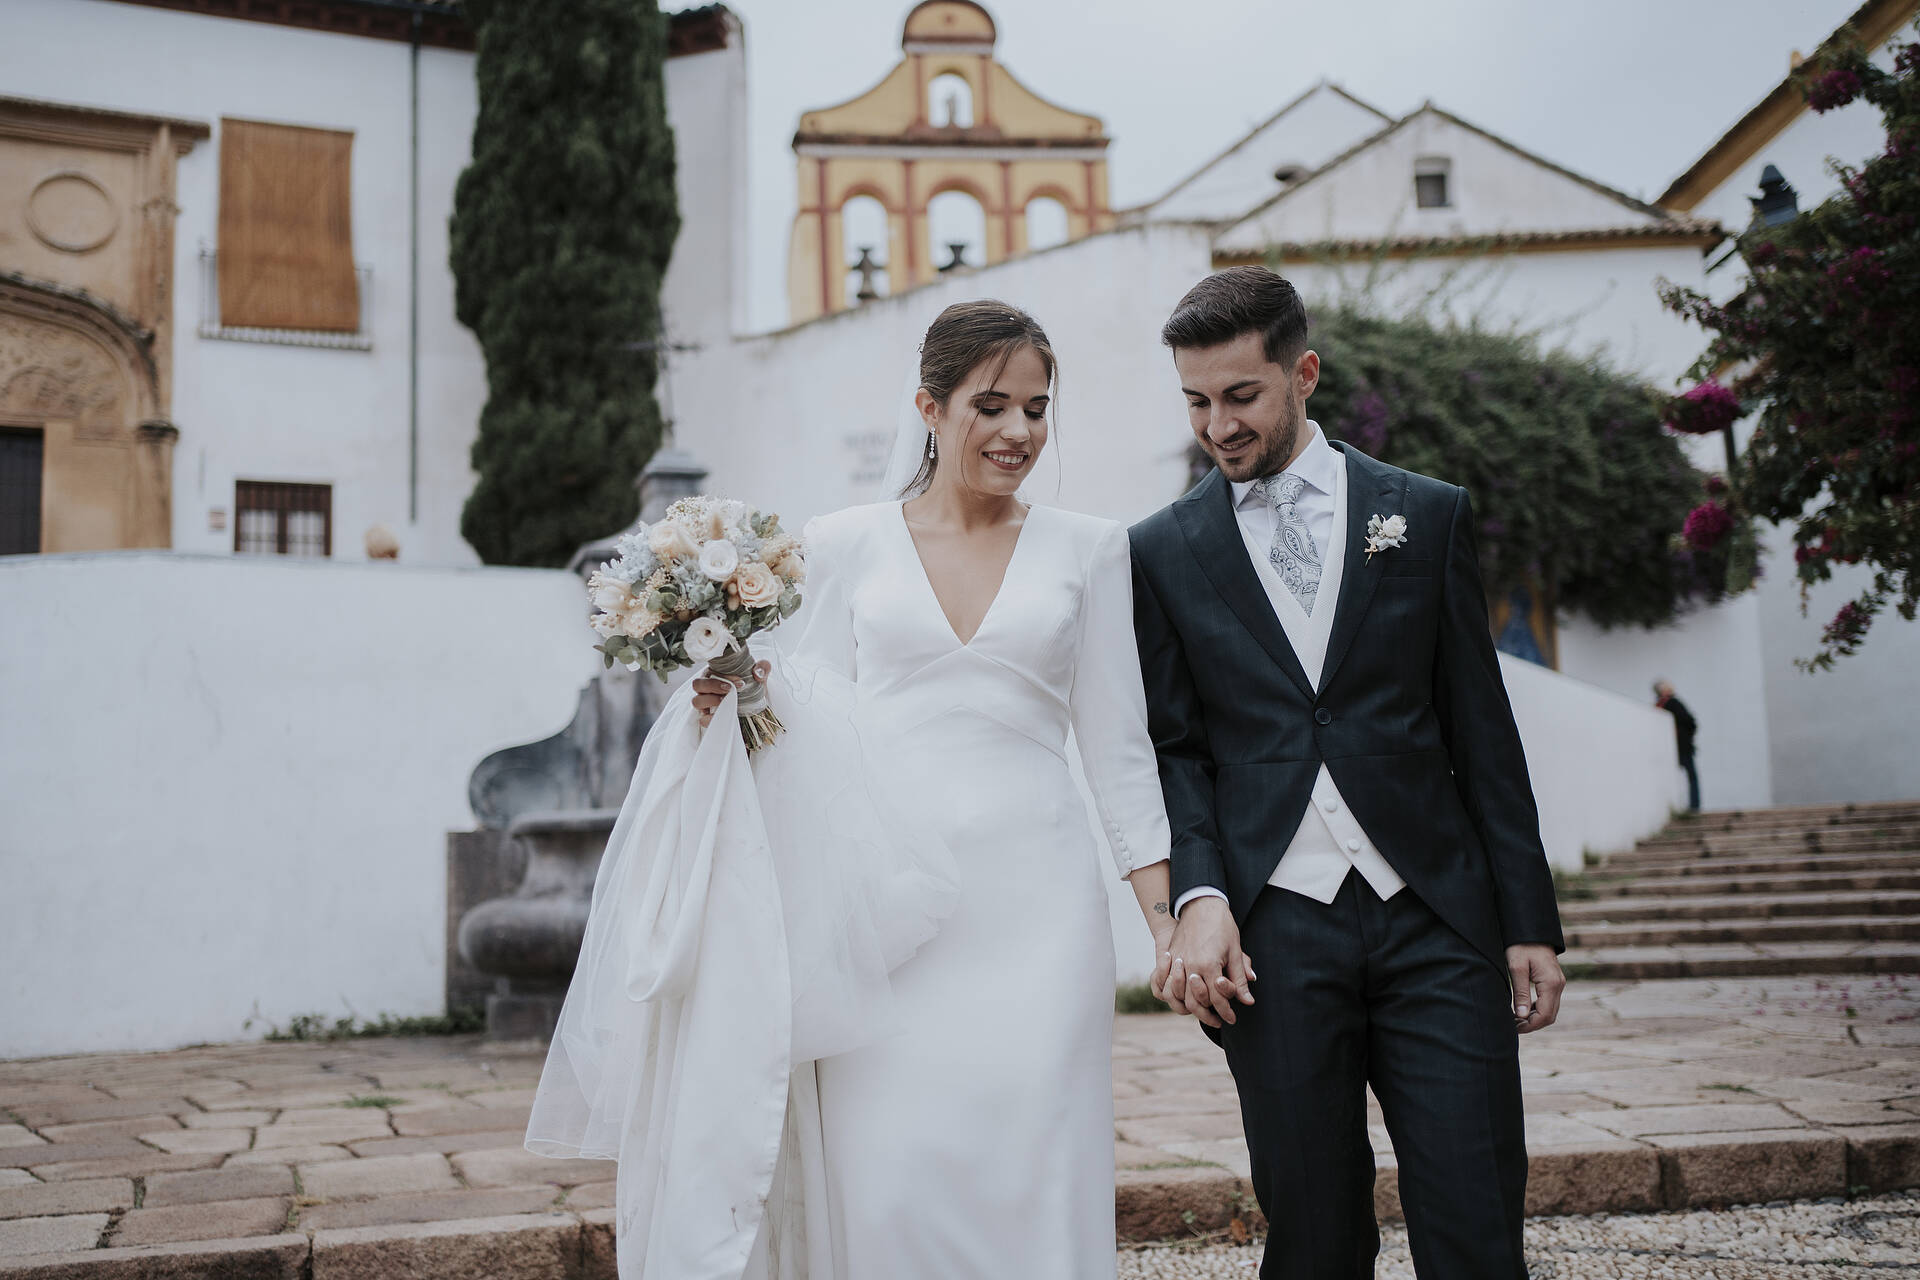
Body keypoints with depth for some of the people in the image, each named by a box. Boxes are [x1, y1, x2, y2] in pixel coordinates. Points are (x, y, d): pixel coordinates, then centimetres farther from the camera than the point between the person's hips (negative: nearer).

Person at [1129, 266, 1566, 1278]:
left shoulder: (1427, 516, 9)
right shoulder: (1163, 551, 8)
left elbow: (1482, 732, 8)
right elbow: (1174, 749, 7)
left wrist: (1530, 924, 5)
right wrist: (1200, 898, -10)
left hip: (1434, 923, 0)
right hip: (1274, 937, 0)